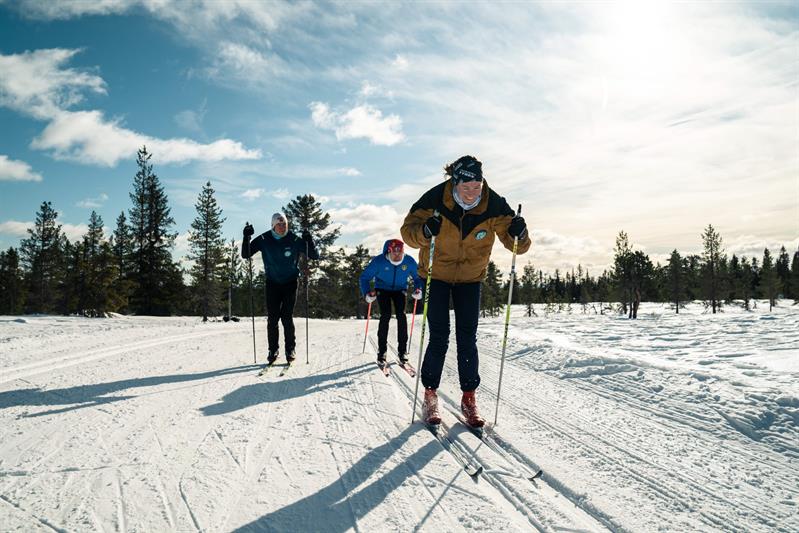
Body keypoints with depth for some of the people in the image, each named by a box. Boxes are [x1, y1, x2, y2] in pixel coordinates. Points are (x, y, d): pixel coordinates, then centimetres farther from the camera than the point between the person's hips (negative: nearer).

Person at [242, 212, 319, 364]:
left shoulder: (294, 240, -9)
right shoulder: (264, 240, -5)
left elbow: (314, 256, -9)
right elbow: (245, 255, -5)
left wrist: (309, 241, -26)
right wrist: (246, 238, -20)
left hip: (290, 283, -1)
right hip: (272, 283, 1)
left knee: (287, 317, -5)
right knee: (272, 318, -1)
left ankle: (290, 349, 8)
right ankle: (273, 350, 11)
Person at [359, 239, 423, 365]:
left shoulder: (409, 261, -21)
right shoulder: (379, 261, -26)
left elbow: (418, 276, -4)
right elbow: (365, 276, -15)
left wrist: (418, 289, -23)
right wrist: (367, 293, -29)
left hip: (399, 289, 2)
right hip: (383, 289, -1)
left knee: (401, 315, -16)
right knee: (385, 315, -18)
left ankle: (402, 350, -7)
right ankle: (381, 351, -10)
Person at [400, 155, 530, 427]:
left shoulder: (493, 204, -19)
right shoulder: (435, 199, -23)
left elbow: (515, 243, -13)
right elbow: (408, 230, -17)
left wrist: (519, 235, -36)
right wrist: (424, 231, -39)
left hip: (471, 277, 2)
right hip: (436, 274, -2)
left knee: (467, 339, 1)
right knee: (439, 338, -5)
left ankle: (469, 397, 12)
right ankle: (430, 394, 11)